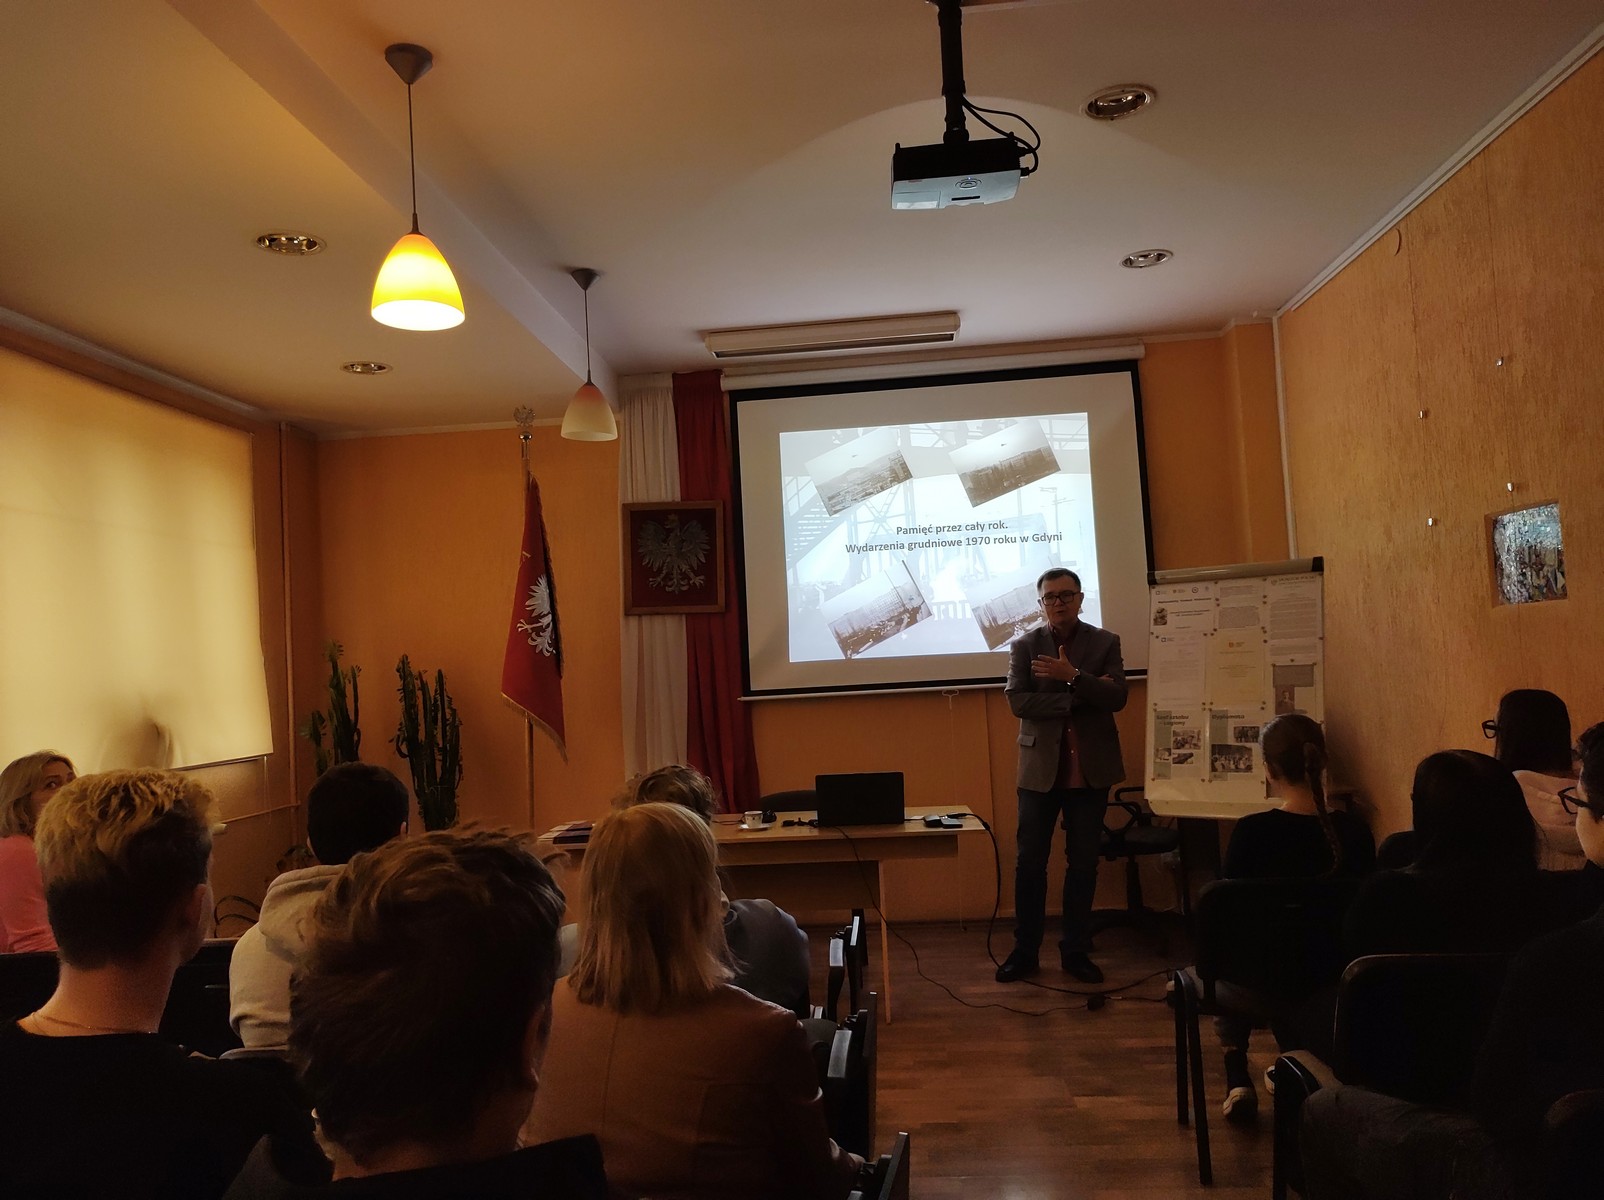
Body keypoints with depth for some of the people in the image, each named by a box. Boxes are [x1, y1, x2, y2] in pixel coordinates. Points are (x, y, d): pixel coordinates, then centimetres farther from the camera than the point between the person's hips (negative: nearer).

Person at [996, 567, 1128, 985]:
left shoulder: (1105, 642, 4)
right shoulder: (1024, 645, 2)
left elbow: (1117, 697, -9)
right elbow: (1018, 701, -10)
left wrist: (1073, 677, -23)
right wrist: (1079, 699, -17)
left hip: (1090, 770, 1)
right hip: (1040, 769, 0)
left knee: (1083, 864, 8)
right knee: (1030, 863, 4)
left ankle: (1076, 951, 20)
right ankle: (1025, 951, 15)